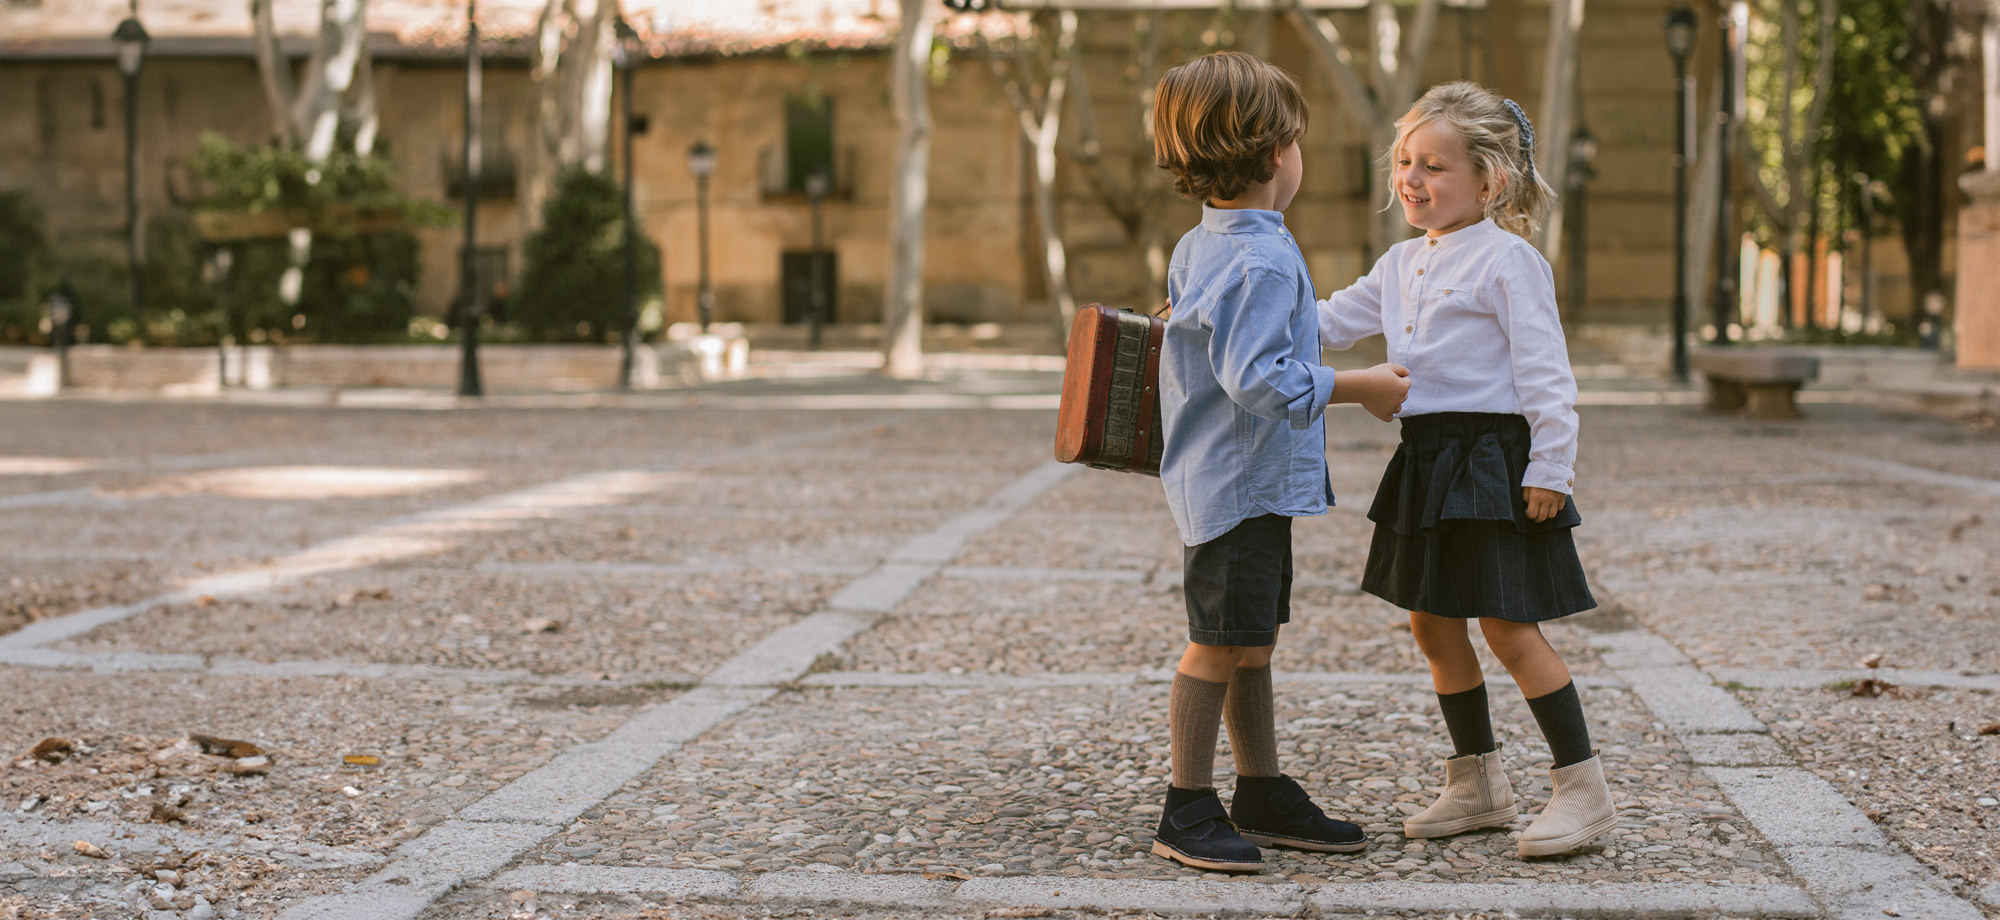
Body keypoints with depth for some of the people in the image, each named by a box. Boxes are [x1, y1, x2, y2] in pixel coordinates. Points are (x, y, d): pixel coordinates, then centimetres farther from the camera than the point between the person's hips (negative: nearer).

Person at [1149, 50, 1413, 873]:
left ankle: (1265, 798, 24)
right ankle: (1188, 813, 3)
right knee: (1218, 646, -4)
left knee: (1252, 644, 15)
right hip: (1242, 485, -10)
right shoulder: (1263, 262, -20)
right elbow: (1258, 377, -28)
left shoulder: (1197, 250, 11)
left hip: (1240, 485, 10)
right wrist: (1359, 388, -20)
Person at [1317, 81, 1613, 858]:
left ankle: (1584, 787, 3)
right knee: (1432, 625, 12)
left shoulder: (1508, 261, -11)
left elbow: (1544, 372, -14)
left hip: (1496, 461, -9)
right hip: (1428, 461, 9)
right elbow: (1328, 324, 20)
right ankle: (1478, 785, 25)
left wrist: (1550, 470, -17)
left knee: (1508, 628, -7)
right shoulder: (1401, 265, 13)